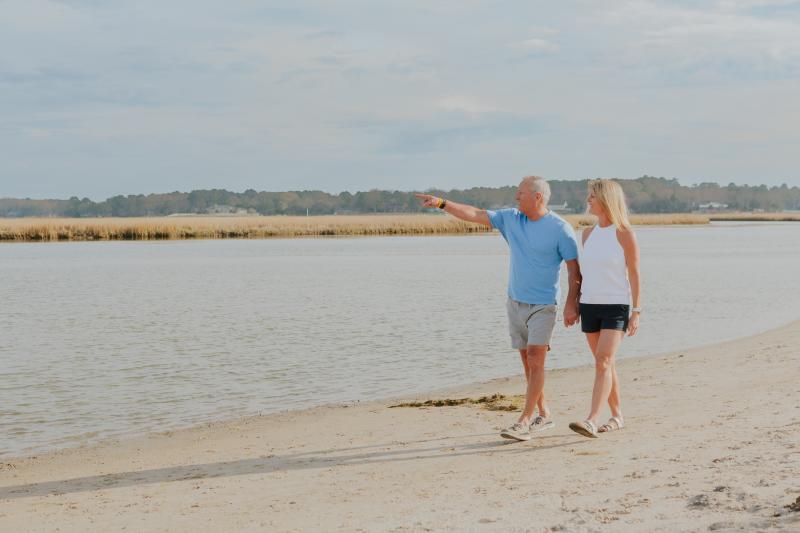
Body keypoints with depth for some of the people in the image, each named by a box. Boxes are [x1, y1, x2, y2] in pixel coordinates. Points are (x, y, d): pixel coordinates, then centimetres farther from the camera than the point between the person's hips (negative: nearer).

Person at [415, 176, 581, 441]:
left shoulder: (561, 229, -10)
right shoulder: (511, 219, 5)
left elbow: (574, 269, -8)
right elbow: (474, 214, 5)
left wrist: (571, 304, -15)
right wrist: (442, 203, -2)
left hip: (543, 305, -5)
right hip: (515, 301, 6)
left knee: (535, 360, -13)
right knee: (528, 361, 8)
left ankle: (524, 421, -14)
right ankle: (543, 415, 19)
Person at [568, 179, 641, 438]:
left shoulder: (624, 234, -7)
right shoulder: (588, 233, 10)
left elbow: (634, 274, -7)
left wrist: (636, 311, -11)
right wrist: (574, 305, 16)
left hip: (616, 306, -6)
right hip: (589, 305, 6)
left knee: (603, 362, -16)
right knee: (605, 364, 11)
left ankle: (591, 421, -25)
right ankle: (617, 417, 23)